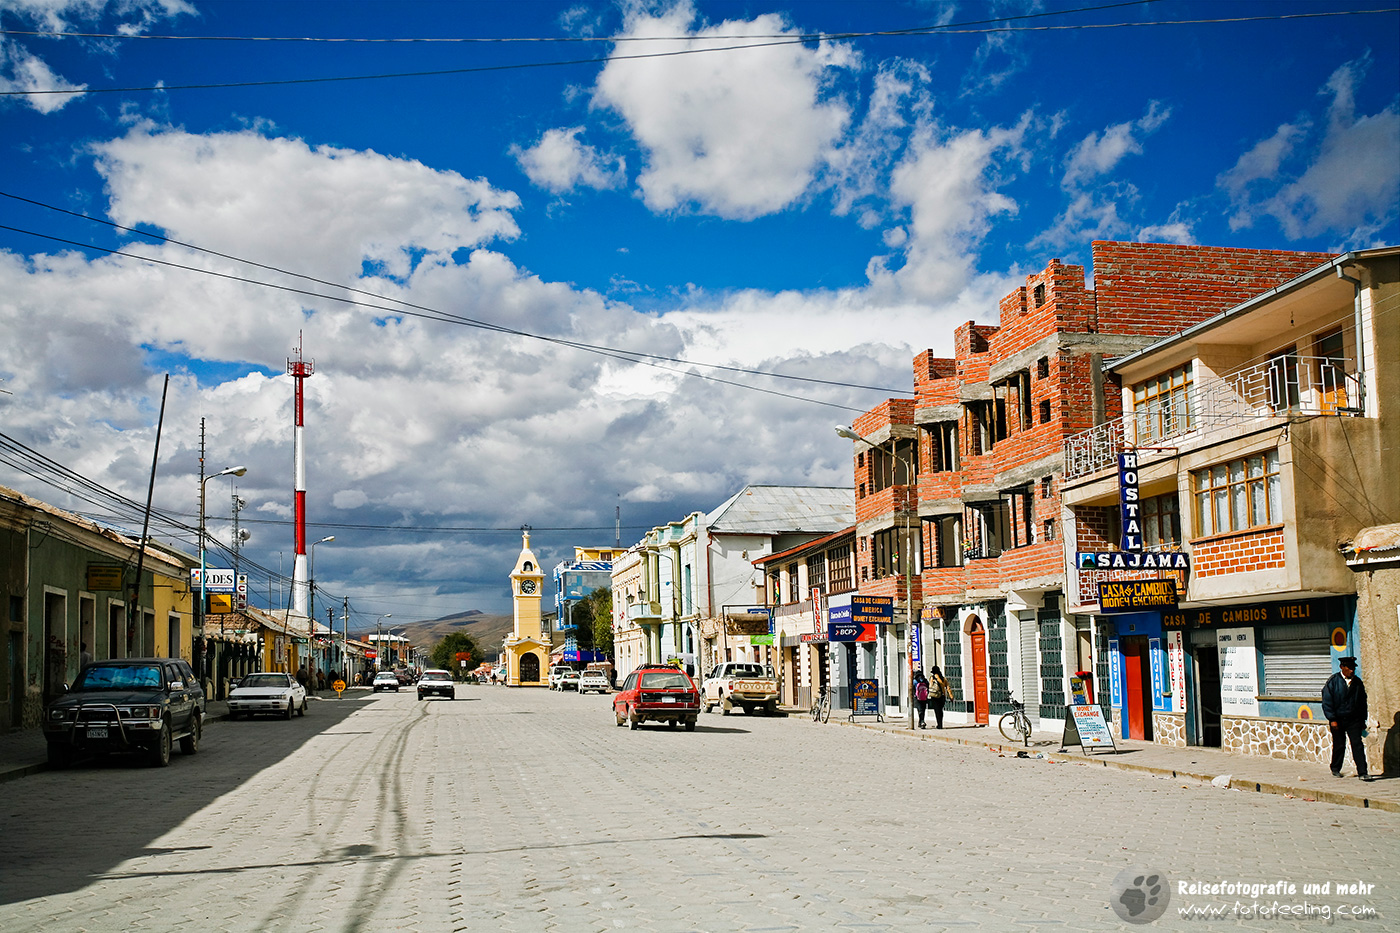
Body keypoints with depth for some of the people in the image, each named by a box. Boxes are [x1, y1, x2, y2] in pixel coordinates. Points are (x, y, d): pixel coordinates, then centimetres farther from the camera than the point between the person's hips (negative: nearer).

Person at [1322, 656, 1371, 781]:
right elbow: (1327, 702, -6)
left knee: (1357, 745, -7)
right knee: (1339, 746, 7)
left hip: (1354, 720, 2)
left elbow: (1363, 702, 15)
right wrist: (1332, 719, -12)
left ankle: (1362, 772, -8)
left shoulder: (1357, 682, 6)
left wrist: (1362, 720, 12)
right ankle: (1335, 769, 26)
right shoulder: (1333, 681, -5)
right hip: (1338, 720, -2)